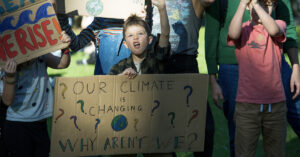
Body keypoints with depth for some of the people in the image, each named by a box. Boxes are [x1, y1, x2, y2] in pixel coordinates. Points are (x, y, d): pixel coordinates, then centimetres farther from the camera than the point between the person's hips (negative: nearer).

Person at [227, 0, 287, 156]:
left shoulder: (279, 24, 7)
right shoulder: (243, 28, 5)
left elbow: (273, 30, -18)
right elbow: (233, 34, -20)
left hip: (275, 104, 1)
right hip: (247, 105, -1)